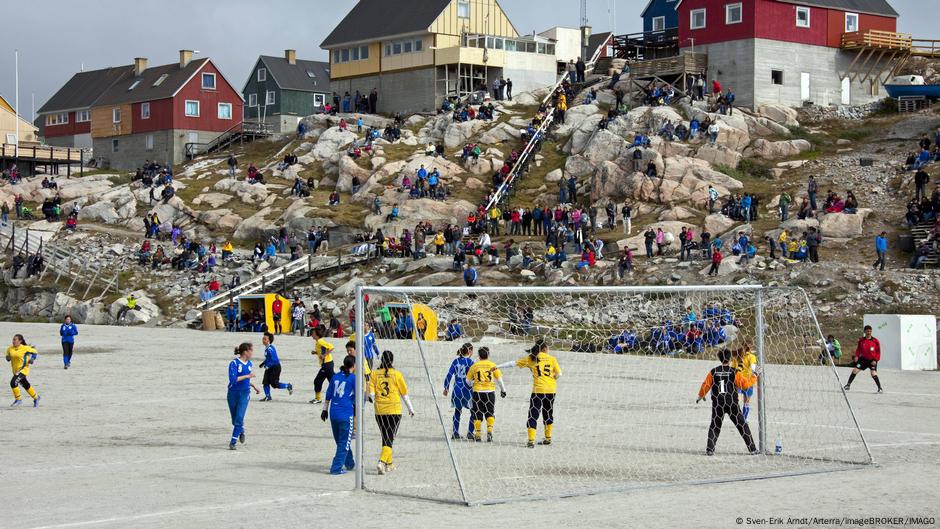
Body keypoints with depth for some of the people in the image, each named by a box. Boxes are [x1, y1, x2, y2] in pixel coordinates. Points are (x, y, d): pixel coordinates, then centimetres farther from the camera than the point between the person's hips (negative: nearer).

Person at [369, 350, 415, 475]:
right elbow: (404, 393, 2)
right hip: (394, 411, -3)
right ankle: (382, 461, -22)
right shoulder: (396, 374, -4)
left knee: (385, 437, 17)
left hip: (379, 411, 3)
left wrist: (372, 397, 16)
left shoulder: (375, 374, 0)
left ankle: (389, 464, 26)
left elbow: (371, 393, -6)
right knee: (389, 438, -3)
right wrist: (410, 408, 13)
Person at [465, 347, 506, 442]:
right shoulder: (492, 365, 1)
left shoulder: (474, 366, 1)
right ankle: (489, 430, -8)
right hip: (490, 392, 0)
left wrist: (472, 382, 31)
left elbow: (468, 380, 9)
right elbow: (499, 379, 3)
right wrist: (503, 390, 16)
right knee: (490, 413, 11)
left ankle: (478, 435, 9)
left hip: (477, 392, 0)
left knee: (477, 414, 9)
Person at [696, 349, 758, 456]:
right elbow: (744, 384, -5)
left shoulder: (713, 372, 1)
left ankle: (709, 449, 1)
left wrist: (700, 396, 26)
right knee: (742, 426, 8)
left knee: (714, 426, 13)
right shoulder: (734, 372, -6)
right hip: (732, 404, -1)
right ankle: (752, 449, 8)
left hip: (717, 404, 2)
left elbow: (706, 385, 8)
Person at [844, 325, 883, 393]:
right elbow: (858, 349, 9)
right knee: (855, 370, -2)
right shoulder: (861, 340, -1)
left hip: (872, 360, -3)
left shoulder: (875, 341, -9)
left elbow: (878, 352, -5)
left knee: (874, 374, -17)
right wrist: (856, 356, -7)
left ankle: (880, 388, -5)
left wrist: (875, 360, -15)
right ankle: (848, 385, 13)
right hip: (863, 359, 3)